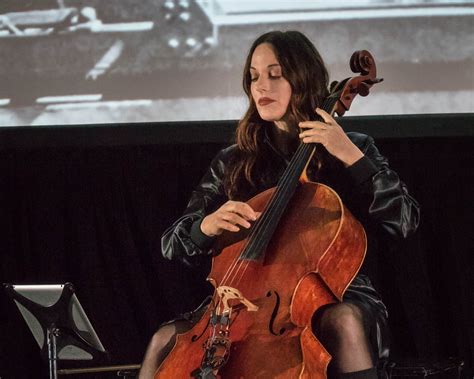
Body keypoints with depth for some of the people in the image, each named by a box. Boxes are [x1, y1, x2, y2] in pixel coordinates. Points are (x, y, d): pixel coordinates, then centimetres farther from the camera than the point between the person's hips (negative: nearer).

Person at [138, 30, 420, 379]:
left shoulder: (353, 148, 6)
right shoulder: (232, 164, 11)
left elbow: (405, 222, -9)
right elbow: (173, 244, 6)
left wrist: (352, 157, -17)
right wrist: (207, 225, -17)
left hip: (337, 296, -2)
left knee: (343, 320, -39)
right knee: (167, 340, -25)